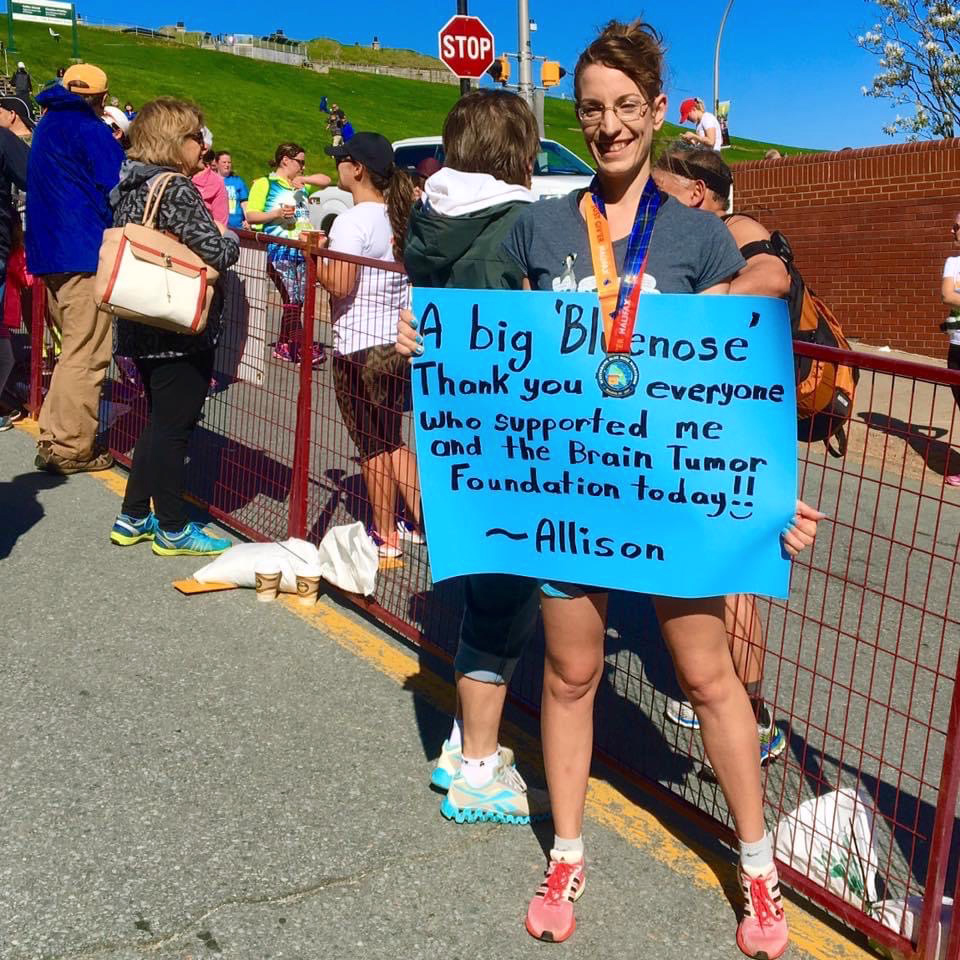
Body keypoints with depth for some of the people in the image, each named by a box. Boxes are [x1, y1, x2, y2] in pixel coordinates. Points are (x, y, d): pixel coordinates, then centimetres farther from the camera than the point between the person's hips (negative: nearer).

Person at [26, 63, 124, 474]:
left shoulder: (47, 127, 19)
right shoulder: (88, 129, -9)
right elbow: (119, 187, -13)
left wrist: (112, 145, 19)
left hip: (51, 254, 9)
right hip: (86, 254, -9)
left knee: (74, 349, 19)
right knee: (87, 356, -5)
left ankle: (53, 438, 20)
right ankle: (71, 449, -2)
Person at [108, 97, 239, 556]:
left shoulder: (129, 188, 9)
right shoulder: (178, 190, -17)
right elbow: (215, 255, -22)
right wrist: (232, 238, 1)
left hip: (142, 326, 9)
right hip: (184, 329, -8)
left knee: (159, 421, 19)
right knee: (174, 426, 1)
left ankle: (133, 518, 25)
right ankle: (172, 529, 12)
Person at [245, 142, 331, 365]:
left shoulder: (300, 186, 22)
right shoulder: (264, 184, 4)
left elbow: (325, 180, 20)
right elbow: (250, 215, -2)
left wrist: (304, 179, 4)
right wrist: (276, 214, -15)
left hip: (302, 250, 7)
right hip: (280, 251, -7)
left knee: (298, 301, 5)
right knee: (292, 301, -12)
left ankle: (284, 346, 15)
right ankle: (302, 348, -10)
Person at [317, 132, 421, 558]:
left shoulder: (352, 222, -17)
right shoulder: (400, 215, 8)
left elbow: (339, 284, -25)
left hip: (360, 346, -8)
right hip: (399, 341, 8)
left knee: (373, 446, 4)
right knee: (391, 441, 19)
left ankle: (385, 535, 14)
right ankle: (419, 520, 21)